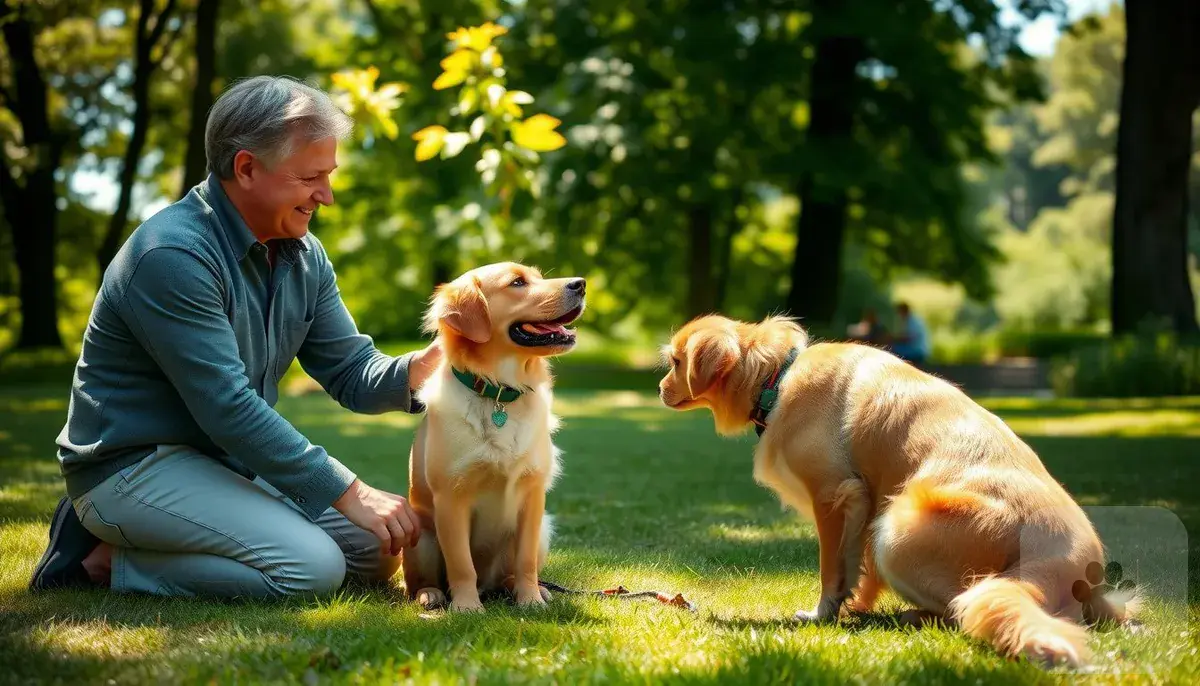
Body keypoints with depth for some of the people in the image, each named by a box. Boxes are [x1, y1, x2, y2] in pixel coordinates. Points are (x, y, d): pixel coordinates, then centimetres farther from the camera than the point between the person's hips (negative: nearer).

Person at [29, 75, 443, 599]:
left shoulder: (302, 255, 6)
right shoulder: (172, 255, -23)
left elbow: (351, 374, 6)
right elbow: (227, 407, -27)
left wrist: (425, 365, -17)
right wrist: (349, 494, -26)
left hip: (228, 458, 10)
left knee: (375, 552, 2)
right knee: (313, 567, -24)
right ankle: (106, 560, -8)